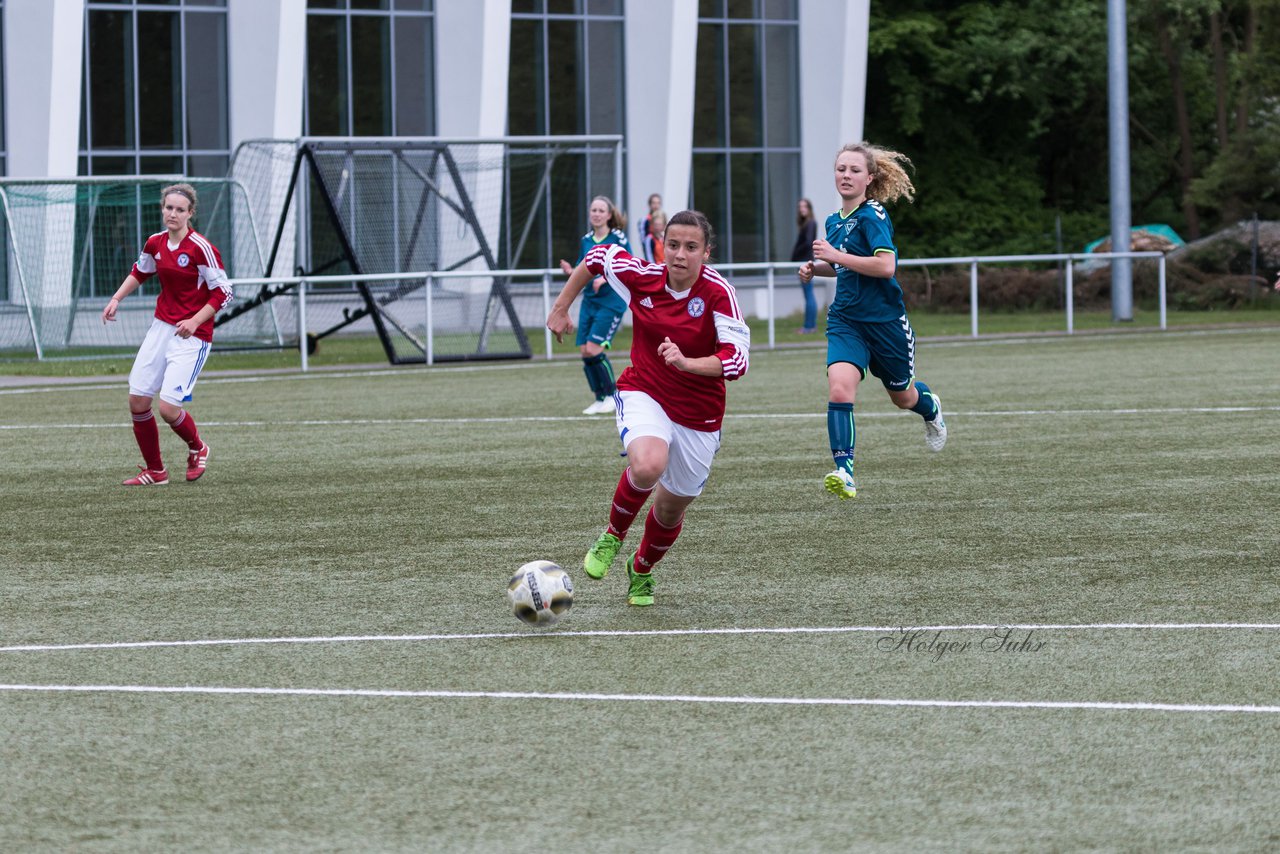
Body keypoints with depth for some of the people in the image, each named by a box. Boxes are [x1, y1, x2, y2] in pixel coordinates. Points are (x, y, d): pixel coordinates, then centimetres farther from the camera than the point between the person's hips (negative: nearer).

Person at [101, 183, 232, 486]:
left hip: (191, 336, -7)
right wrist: (116, 299, 14)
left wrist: (194, 321, -21)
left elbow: (223, 293, -13)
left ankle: (197, 449, 20)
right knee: (137, 400, 2)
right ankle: (155, 471, 17)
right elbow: (139, 271, 25)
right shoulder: (155, 243, 3)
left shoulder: (201, 248, -17)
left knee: (168, 409, -13)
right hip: (161, 328, 7)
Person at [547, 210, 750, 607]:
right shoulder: (641, 277, -12)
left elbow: (737, 360, -28)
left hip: (698, 413, 0)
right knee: (647, 466, -33)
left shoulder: (718, 292, -21)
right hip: (643, 393, 0)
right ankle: (613, 536, -3)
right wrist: (561, 309, 14)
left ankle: (641, 571, 45)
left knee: (670, 509, 13)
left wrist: (687, 363, -43)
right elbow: (598, 256, 9)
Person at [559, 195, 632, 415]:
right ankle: (599, 399, 13)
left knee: (593, 349, -15)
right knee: (584, 352, 0)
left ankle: (612, 394, 2)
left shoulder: (618, 238, -7)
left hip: (611, 303, -6)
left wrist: (605, 279, -22)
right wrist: (570, 272, -6)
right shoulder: (586, 240, 10)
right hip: (589, 302, 6)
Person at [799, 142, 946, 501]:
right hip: (846, 320, 5)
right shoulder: (834, 221, 8)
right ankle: (844, 472, -26)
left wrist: (834, 255, -25)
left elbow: (885, 266, -28)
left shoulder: (873, 216, -15)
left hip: (884, 320, -5)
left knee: (903, 397, 17)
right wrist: (816, 267, 6)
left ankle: (931, 408, 55)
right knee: (839, 389, -21)